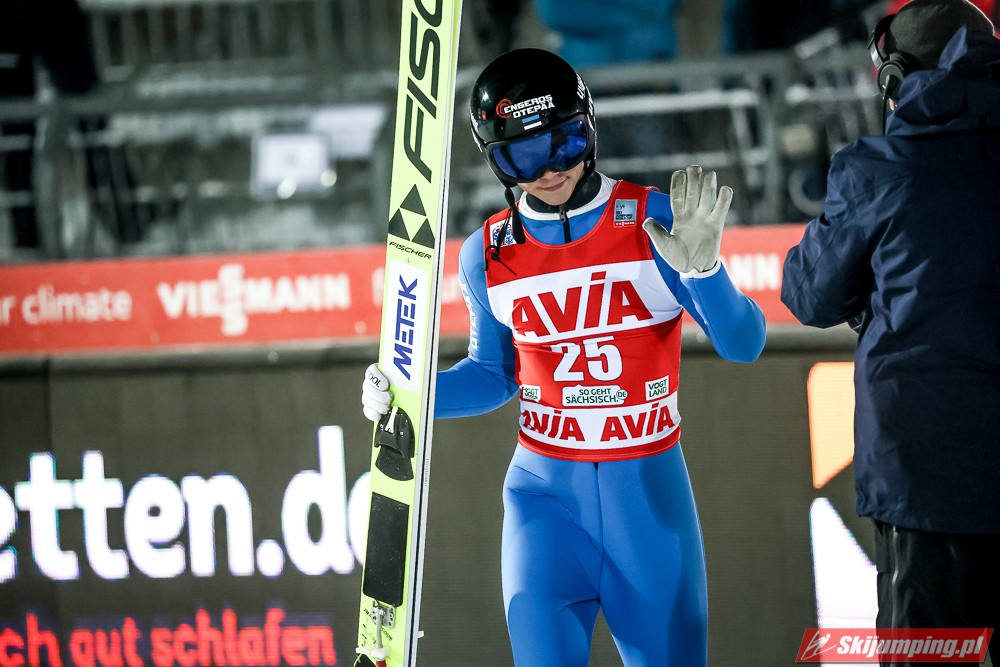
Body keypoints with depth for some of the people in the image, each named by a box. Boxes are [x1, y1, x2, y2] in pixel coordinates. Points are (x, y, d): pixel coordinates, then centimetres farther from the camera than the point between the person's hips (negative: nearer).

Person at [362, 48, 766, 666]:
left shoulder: (656, 222, -7)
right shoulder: (490, 254, 1)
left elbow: (743, 344, -9)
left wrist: (701, 268, -27)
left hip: (649, 484, -1)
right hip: (546, 488, 1)